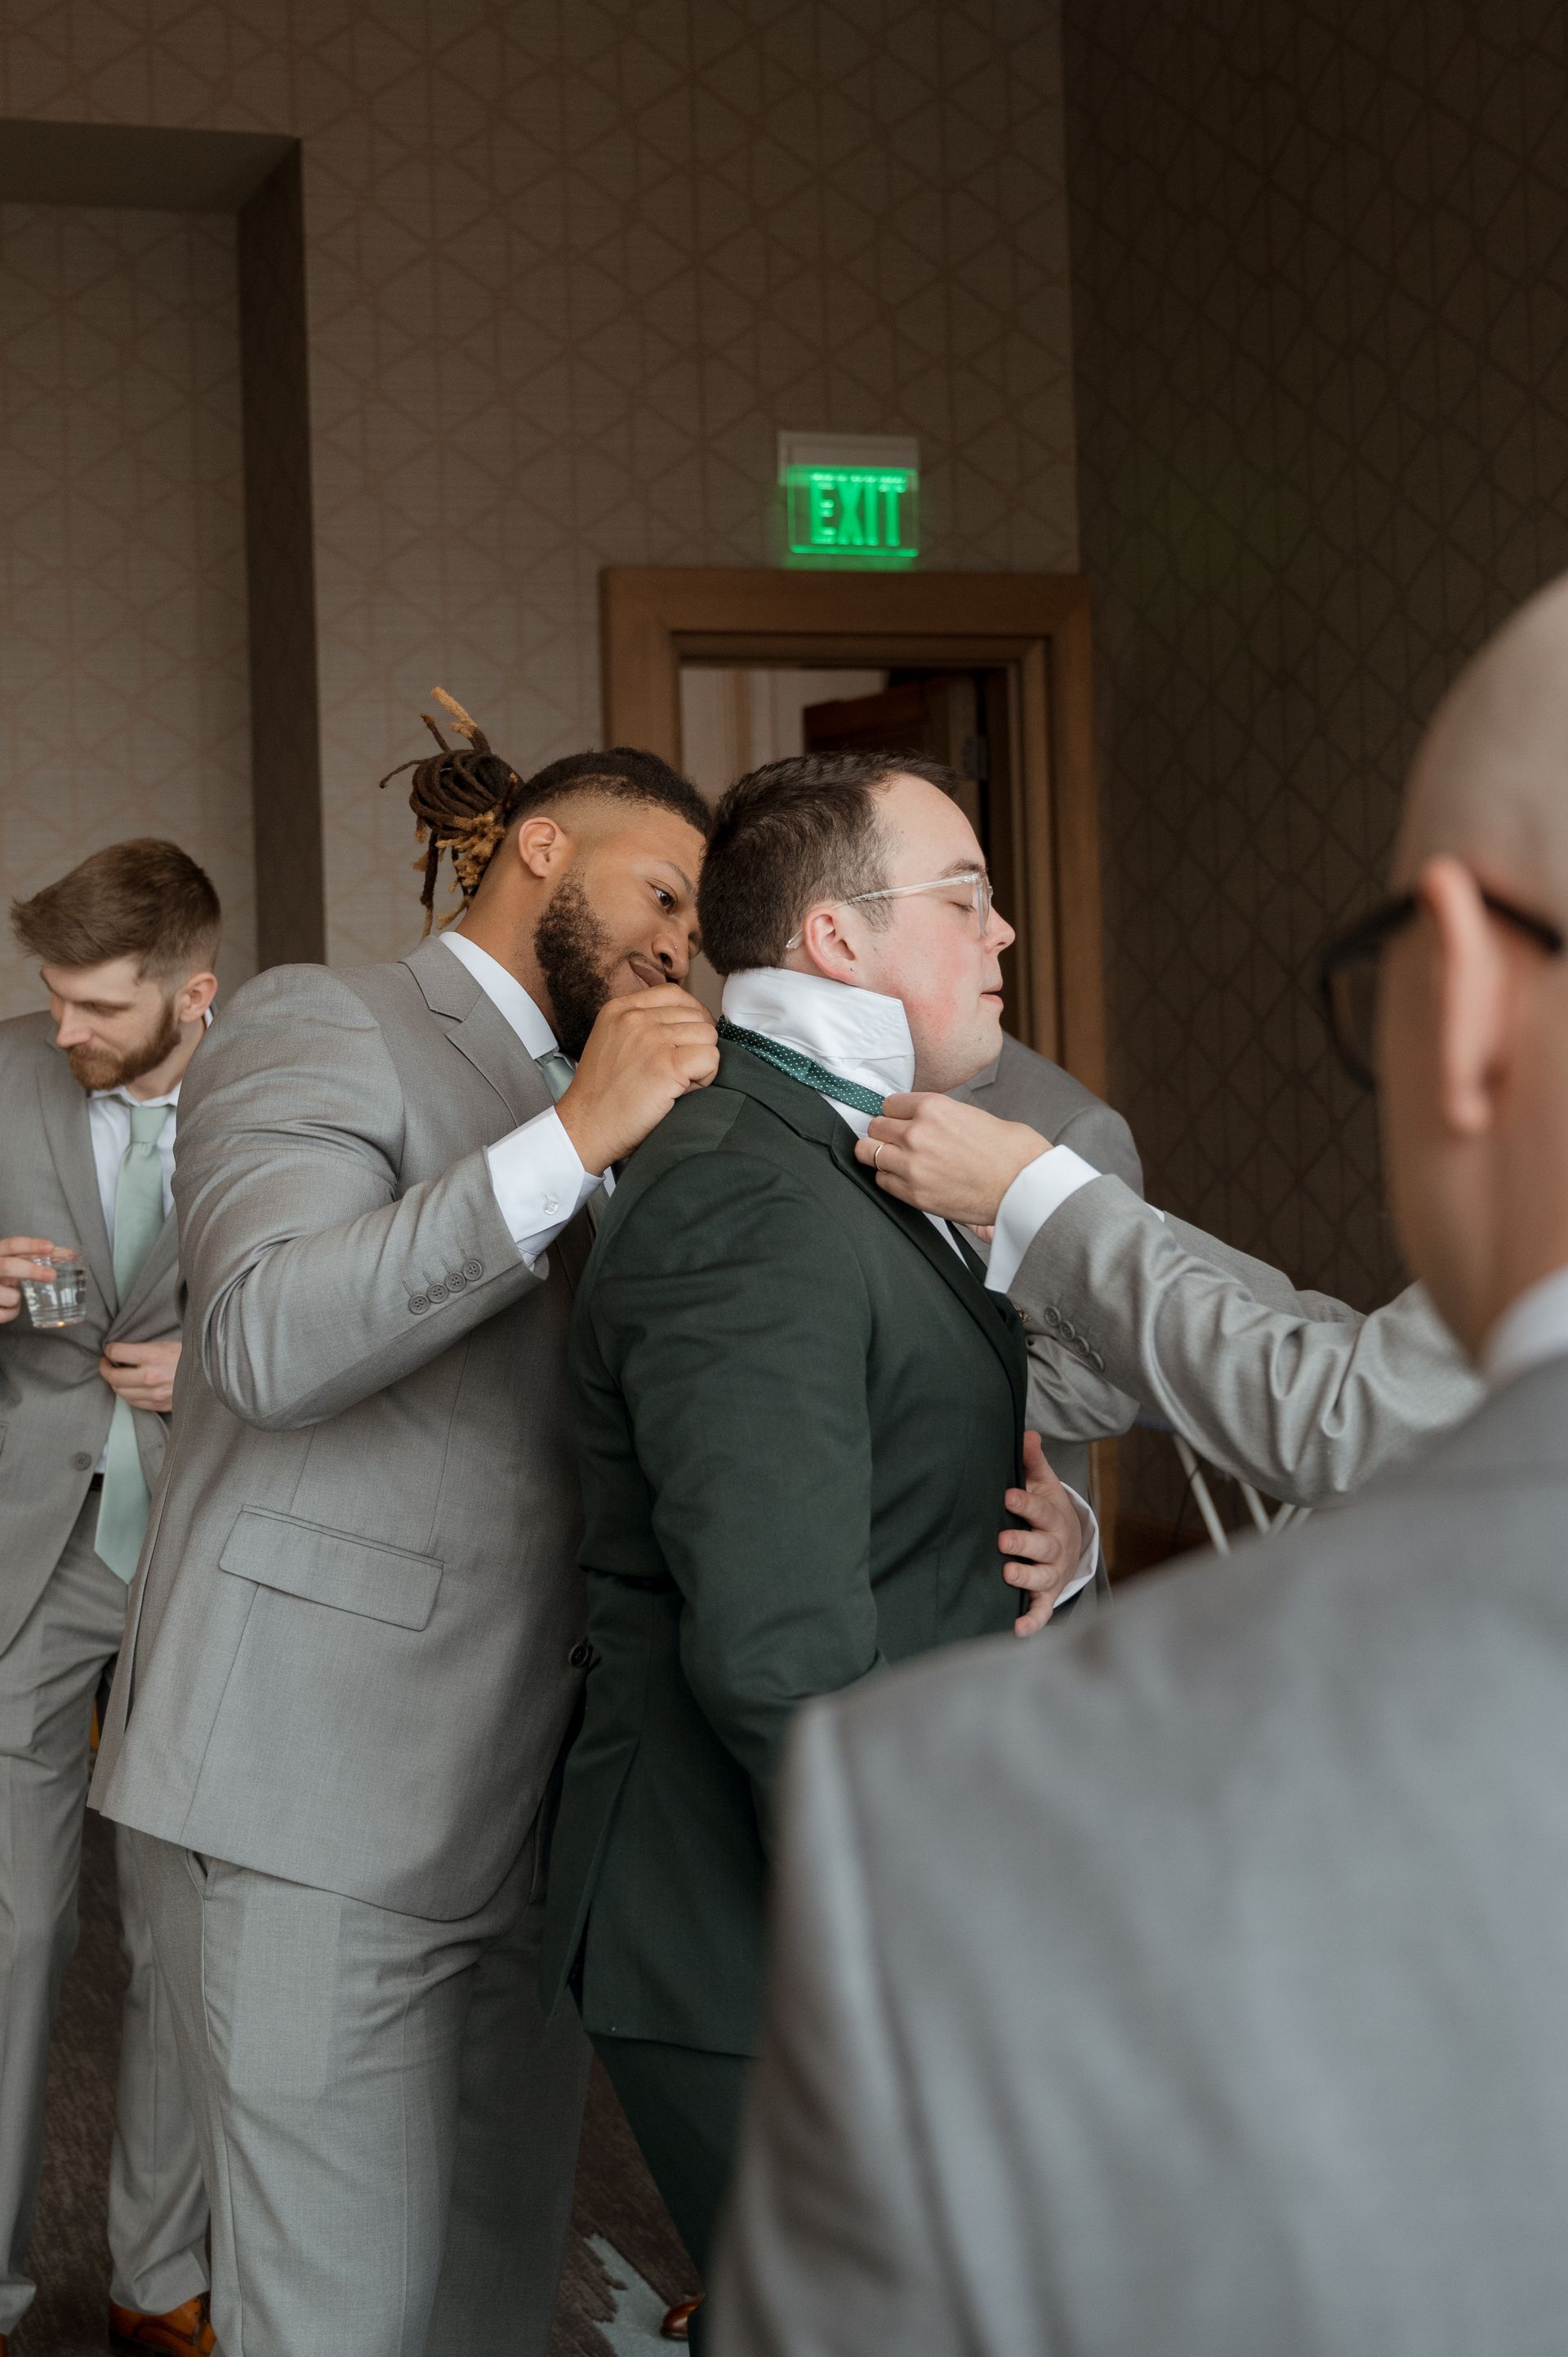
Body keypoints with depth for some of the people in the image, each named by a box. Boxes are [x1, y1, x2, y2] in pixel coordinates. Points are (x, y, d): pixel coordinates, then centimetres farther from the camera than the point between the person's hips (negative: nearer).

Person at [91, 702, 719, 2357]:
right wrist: (570, 1143, -25)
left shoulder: (564, 1101, 21)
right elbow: (268, 1341, -21)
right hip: (321, 1793, -8)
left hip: (522, 1788, 8)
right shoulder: (317, 1026, -3)